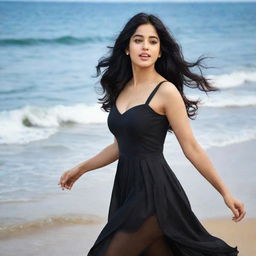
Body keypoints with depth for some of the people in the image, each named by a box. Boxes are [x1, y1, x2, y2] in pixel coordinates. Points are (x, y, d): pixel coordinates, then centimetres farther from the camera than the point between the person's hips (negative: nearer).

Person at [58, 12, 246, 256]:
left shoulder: (165, 91, -11)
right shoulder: (122, 89, 10)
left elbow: (191, 148, -8)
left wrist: (225, 192, -7)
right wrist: (80, 169, 25)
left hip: (153, 189, -7)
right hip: (127, 185, 7)